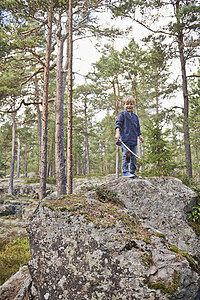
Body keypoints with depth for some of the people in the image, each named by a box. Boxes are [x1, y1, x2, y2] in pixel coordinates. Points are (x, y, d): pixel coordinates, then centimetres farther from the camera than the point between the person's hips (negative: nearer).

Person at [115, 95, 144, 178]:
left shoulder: (135, 116, 20)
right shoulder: (122, 114, 2)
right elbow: (118, 124, -9)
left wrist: (140, 136, 21)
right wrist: (117, 133, -23)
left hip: (133, 140, 6)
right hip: (125, 140, -6)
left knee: (134, 157, 7)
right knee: (126, 155, -9)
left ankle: (132, 171, 16)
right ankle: (125, 171, -3)